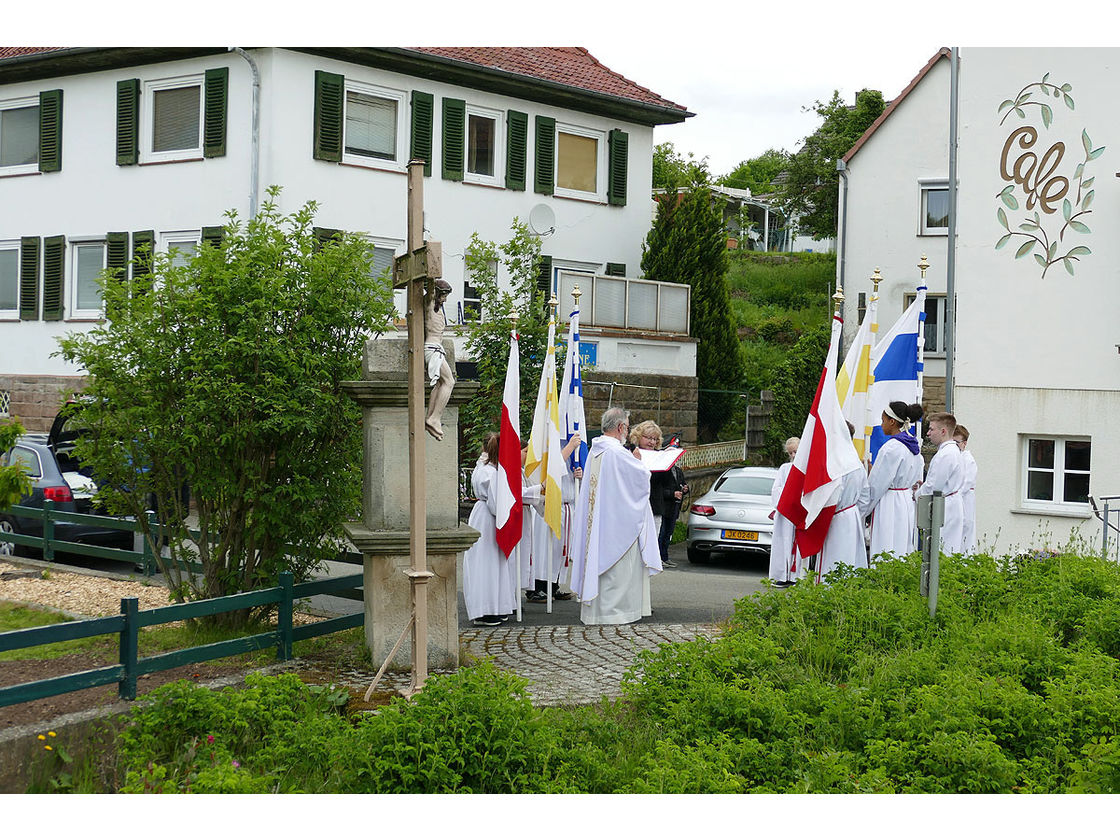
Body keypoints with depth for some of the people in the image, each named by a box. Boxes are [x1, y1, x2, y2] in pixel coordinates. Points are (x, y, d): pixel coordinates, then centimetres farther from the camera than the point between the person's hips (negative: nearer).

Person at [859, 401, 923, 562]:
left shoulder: (891, 448, -17)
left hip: (890, 507, -9)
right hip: (909, 505, 9)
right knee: (904, 552, 11)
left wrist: (859, 510, -5)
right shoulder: (914, 446, 10)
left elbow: (875, 485, -14)